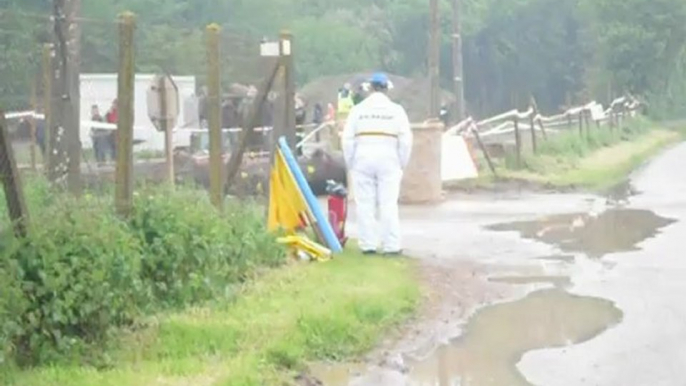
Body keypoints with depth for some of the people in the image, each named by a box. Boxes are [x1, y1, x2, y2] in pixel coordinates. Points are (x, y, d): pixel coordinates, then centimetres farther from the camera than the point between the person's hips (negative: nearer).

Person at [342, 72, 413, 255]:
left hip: (363, 160, 1)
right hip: (388, 160, -1)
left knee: (365, 204, 5)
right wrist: (402, 164, 9)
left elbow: (347, 139, 1)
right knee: (388, 204, 1)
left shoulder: (358, 110, 3)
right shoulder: (396, 110, 1)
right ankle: (391, 245, 0)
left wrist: (350, 164, 10)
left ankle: (368, 244, 5)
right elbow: (406, 140, -1)